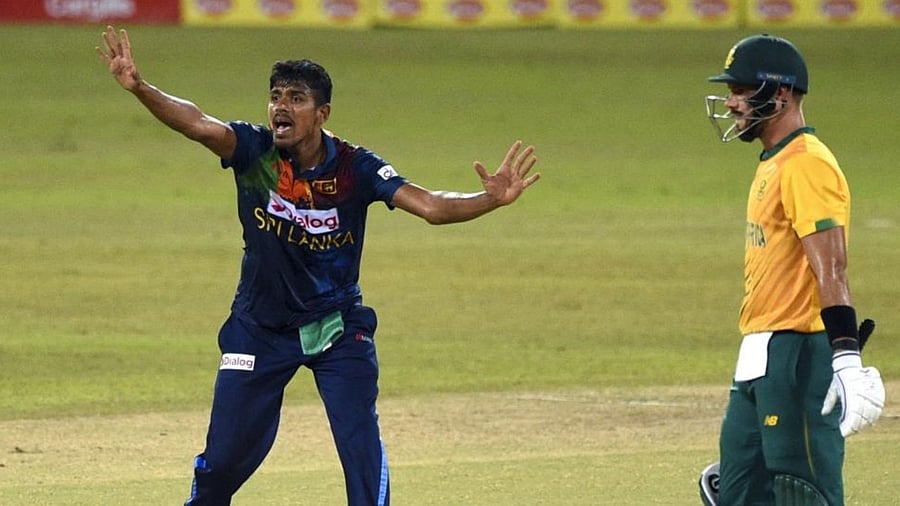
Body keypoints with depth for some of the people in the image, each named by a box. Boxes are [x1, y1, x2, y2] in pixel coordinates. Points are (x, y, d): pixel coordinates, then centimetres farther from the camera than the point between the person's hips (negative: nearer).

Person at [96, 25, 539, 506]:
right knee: (223, 458, 5)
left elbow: (429, 205, -25)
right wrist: (139, 88, -51)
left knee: (362, 449, -11)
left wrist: (490, 199, -43)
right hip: (260, 329, 1)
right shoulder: (254, 151, -16)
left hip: (338, 328, -1)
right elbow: (199, 124, -33)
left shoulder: (354, 168, -16)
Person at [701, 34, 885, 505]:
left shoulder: (807, 165, -14)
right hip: (760, 360, 11)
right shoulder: (772, 165, 18)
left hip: (796, 358, -11)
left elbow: (831, 271, -23)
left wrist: (847, 359, -31)